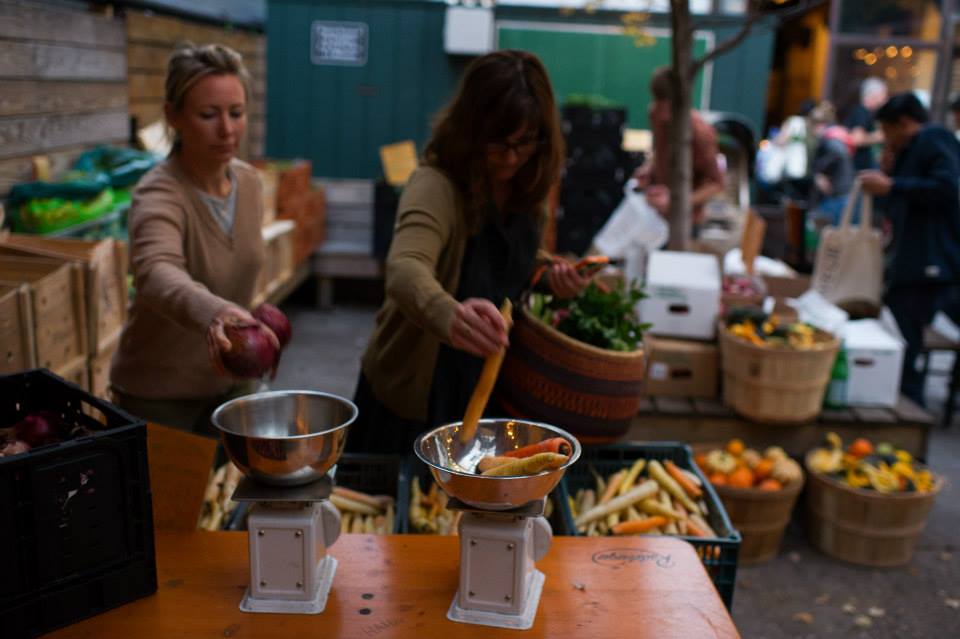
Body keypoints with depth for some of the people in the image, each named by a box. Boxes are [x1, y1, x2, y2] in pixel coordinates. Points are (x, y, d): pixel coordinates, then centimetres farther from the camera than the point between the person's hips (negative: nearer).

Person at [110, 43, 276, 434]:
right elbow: (156, 273, -45)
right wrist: (213, 313, -63)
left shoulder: (248, 181, -3)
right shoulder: (159, 195, -24)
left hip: (230, 383, 6)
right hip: (159, 395, -6)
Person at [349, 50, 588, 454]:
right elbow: (405, 272, -43)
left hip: (487, 390, 6)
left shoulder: (527, 192, -3)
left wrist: (551, 282, -8)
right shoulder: (436, 186, -24)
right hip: (416, 396, -6)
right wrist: (450, 316, -65)